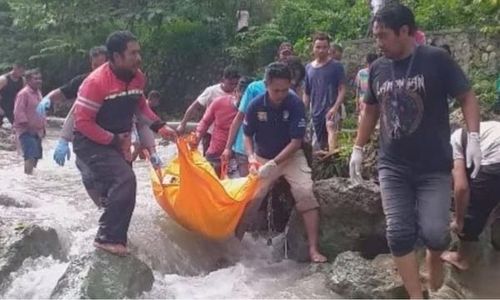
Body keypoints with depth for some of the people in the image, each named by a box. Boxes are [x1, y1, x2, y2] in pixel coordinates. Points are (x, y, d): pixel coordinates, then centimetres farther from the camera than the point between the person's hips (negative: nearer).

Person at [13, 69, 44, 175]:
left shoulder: (38, 92, 15)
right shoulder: (23, 93, -13)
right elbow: (18, 112, -19)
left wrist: (42, 127, 20)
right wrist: (26, 125, -22)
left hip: (37, 131, 9)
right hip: (26, 131, -9)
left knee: (36, 156, 12)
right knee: (31, 156, -19)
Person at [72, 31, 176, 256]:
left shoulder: (137, 78, -3)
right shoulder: (96, 81, -25)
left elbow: (140, 106, 15)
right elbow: (82, 122, -22)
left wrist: (159, 126, 1)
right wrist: (113, 140, -20)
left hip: (119, 143, 8)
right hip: (91, 143, -8)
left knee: (119, 187, 16)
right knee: (124, 180, -26)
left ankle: (110, 235, 37)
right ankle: (108, 238, -15)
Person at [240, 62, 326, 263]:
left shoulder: (296, 104, -22)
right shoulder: (256, 106, -17)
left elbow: (296, 142, -21)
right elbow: (248, 136, -4)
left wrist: (273, 164, -28)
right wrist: (251, 158, -22)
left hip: (291, 157, -2)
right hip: (262, 158, 2)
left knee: (306, 195, -19)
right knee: (250, 199, -1)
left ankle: (313, 250, -17)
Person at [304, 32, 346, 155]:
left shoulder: (336, 66, -2)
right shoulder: (308, 68, 11)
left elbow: (342, 89, -6)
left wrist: (335, 107, -20)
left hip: (331, 109, -5)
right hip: (316, 111, 5)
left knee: (331, 129, -33)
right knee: (320, 143, 11)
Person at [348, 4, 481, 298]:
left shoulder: (436, 59, -8)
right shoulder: (377, 69, 5)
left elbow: (467, 97, -4)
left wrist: (473, 137, -18)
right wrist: (358, 148, 16)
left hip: (434, 166, -3)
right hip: (392, 167, 4)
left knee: (433, 232, -10)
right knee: (399, 233, -2)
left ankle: (435, 256, 25)